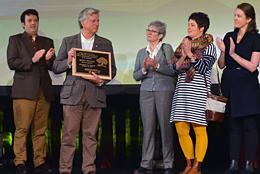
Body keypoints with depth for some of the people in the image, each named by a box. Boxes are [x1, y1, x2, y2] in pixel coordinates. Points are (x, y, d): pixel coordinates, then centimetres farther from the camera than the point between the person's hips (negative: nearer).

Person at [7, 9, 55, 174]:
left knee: (40, 130, 3)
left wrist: (49, 59, -7)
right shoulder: (15, 40, 10)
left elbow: (53, 67, 14)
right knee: (22, 129, -6)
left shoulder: (47, 42, 20)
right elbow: (11, 62, -2)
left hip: (43, 91, 3)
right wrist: (32, 60, -11)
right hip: (25, 90, -3)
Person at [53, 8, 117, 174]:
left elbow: (112, 69, 10)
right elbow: (56, 67, 8)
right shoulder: (68, 41, 9)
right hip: (73, 93, -1)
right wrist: (68, 61, -13)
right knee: (69, 134, -2)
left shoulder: (105, 44, 11)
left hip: (94, 94, 1)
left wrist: (101, 80, -9)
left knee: (90, 135, 3)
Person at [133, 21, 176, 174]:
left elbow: (173, 70, -3)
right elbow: (136, 75, 12)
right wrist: (144, 69, -7)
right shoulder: (142, 52, 17)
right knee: (148, 128, 0)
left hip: (164, 91, -3)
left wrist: (157, 66, -14)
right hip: (146, 91, 3)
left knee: (166, 127, -3)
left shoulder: (167, 48, 6)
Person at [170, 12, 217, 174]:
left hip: (198, 91, -6)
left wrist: (189, 53, -12)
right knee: (181, 128, 3)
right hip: (182, 89, 6)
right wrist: (183, 56, -6)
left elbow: (203, 67, -11)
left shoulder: (209, 46, 2)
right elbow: (175, 67, 11)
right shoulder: (184, 44, 17)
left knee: (199, 129, -5)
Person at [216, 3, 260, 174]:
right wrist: (223, 51, -7)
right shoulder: (229, 36, 10)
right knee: (233, 126, 8)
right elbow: (222, 65, 11)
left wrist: (233, 54, -12)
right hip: (230, 85, 5)